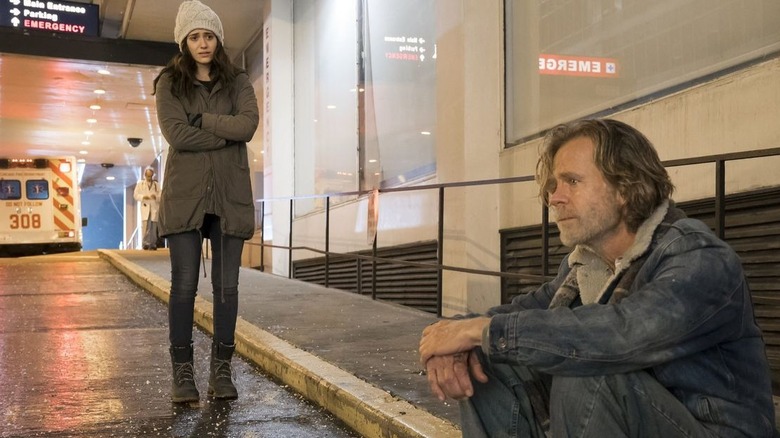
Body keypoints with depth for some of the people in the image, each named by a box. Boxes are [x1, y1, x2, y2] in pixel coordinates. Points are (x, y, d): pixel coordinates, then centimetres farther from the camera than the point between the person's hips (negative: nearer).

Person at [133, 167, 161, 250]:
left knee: (153, 227, -1)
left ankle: (152, 244, 4)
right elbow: (136, 195, 7)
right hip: (145, 207, -1)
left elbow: (160, 196, 10)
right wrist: (143, 197, -11)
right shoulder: (140, 183, 14)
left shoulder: (156, 184, 15)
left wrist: (156, 197, -12)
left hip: (154, 207, 1)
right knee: (145, 225, -15)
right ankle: (146, 243, -12)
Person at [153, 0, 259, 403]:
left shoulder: (237, 81, 12)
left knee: (226, 285, 1)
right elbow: (176, 134, -8)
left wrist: (201, 119, -7)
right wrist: (227, 133, -7)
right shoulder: (170, 82, 8)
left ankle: (221, 371, 10)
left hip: (230, 195, 1)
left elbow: (248, 125, -6)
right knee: (184, 284, -3)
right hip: (185, 194, -1)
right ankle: (183, 373, 6)